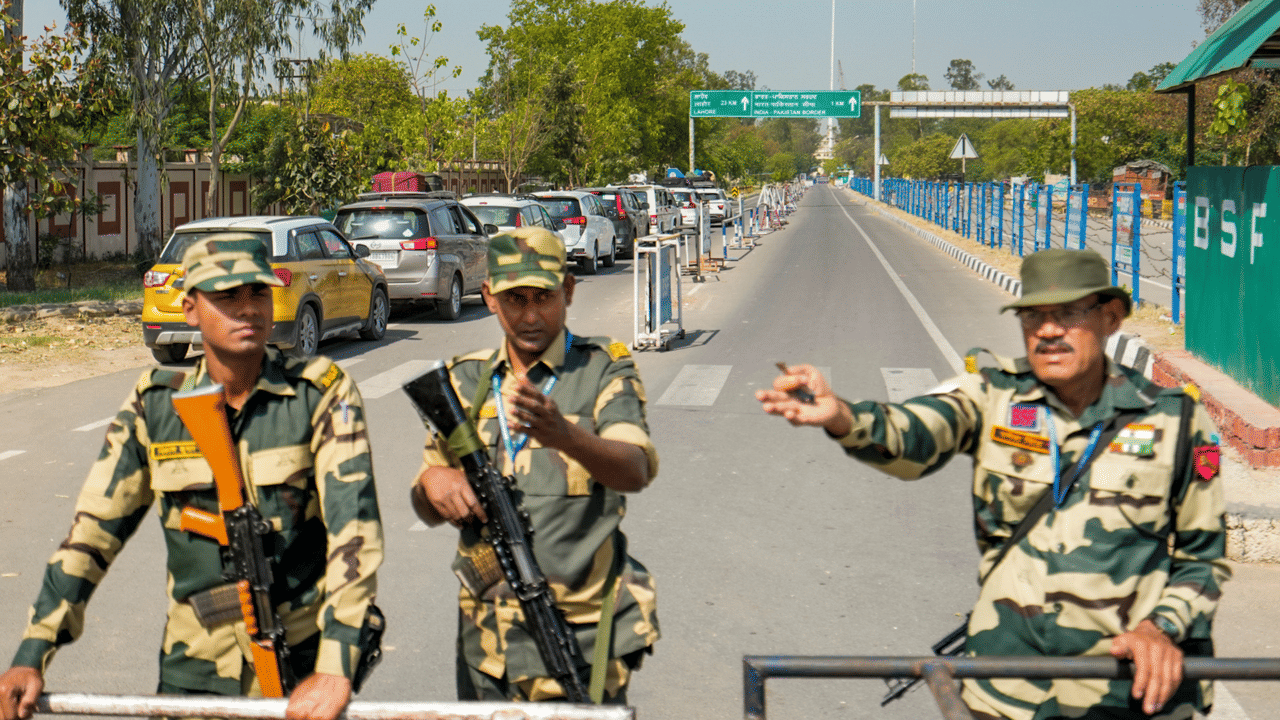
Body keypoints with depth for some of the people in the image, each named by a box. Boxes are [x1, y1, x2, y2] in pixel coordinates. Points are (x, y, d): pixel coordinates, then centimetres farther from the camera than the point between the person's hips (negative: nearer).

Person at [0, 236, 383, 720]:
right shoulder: (154, 405, 0)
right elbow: (92, 531, 2)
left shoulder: (322, 394, -9)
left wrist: (335, 669, -27)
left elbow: (354, 526, -18)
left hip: (304, 660, -2)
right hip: (195, 667, 2)